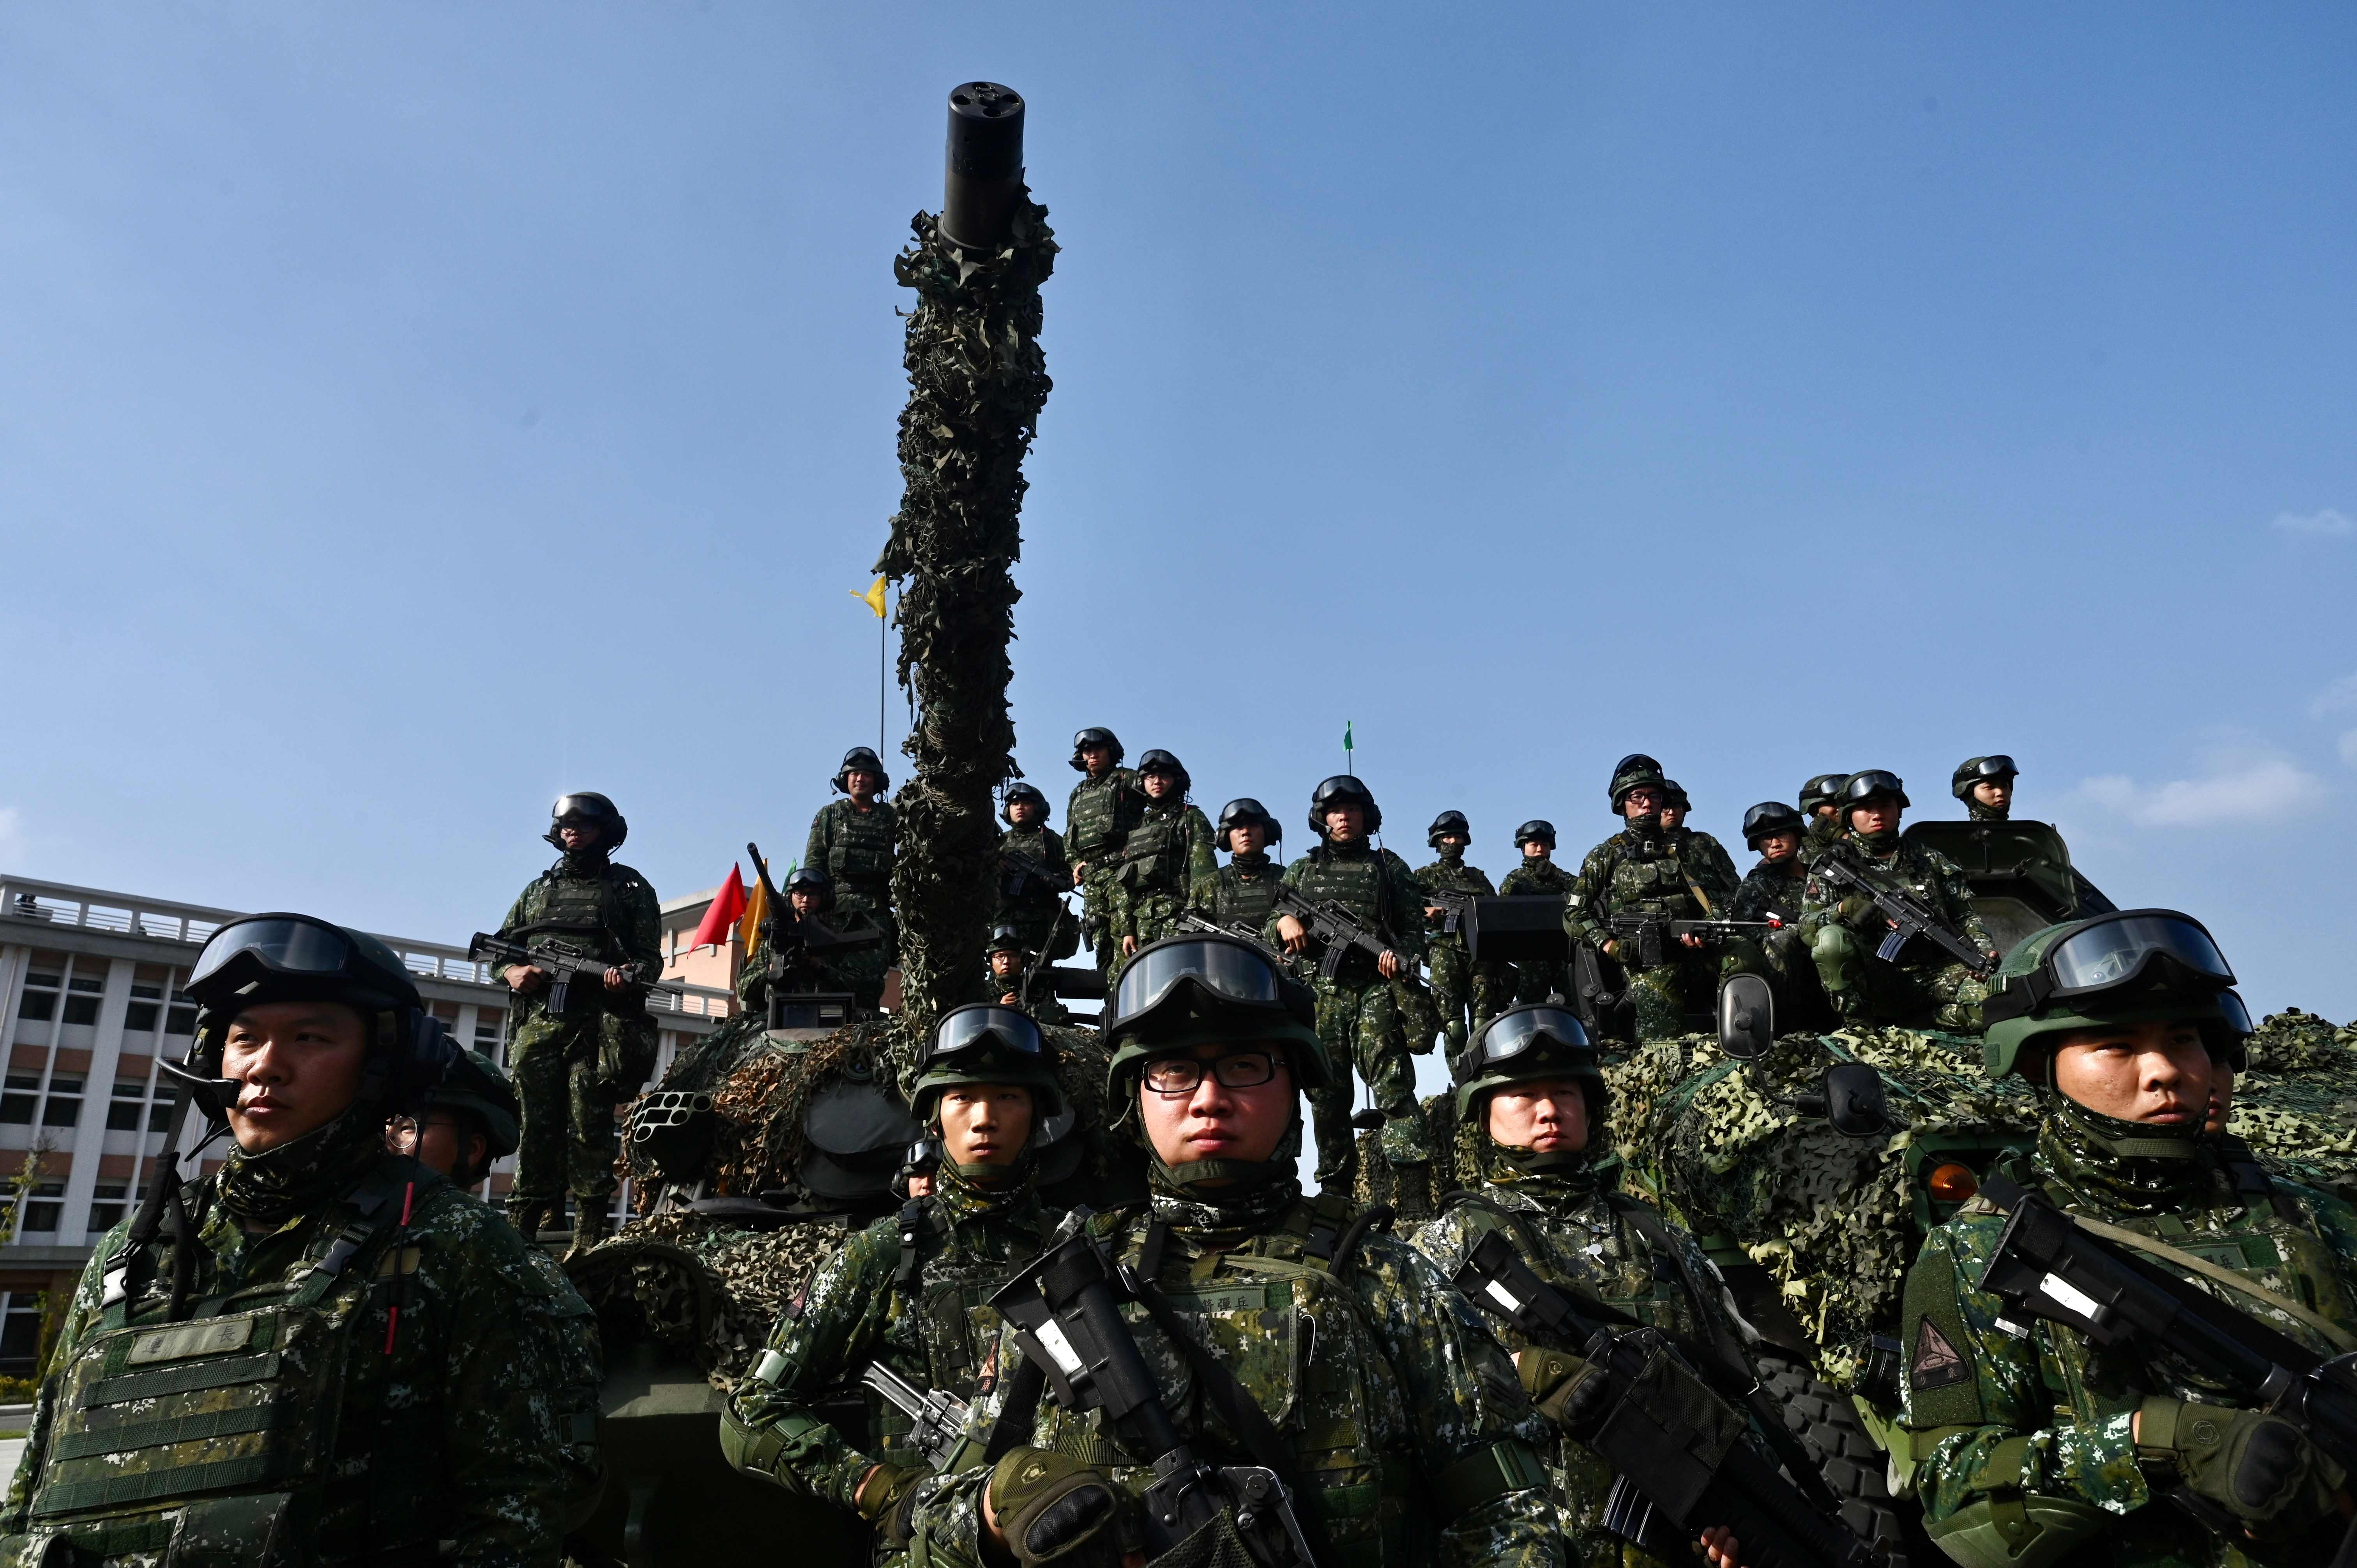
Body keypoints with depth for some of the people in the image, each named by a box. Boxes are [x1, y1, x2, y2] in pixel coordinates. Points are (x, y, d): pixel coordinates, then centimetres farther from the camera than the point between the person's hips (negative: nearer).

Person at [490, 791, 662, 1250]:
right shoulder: (539, 888, 23)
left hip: (597, 1026, -4)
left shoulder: (629, 887, 12)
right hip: (537, 1024, 4)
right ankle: (518, 1234, 6)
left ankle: (589, 1245, -4)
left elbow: (651, 958, 4)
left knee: (589, 1131, -6)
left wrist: (629, 976, -18)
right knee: (534, 1130, 2)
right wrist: (514, 972, 1)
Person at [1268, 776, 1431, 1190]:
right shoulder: (1301, 871, 18)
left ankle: (1415, 1190, -18)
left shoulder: (1389, 866, 15)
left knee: (1392, 1084, -14)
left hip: (1375, 989, -2)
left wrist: (1401, 955, -12)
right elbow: (1264, 930, 17)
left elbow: (1414, 927, 10)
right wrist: (1283, 922, -7)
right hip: (1319, 994, 2)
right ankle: (1336, 1191, 12)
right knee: (1327, 1094, 4)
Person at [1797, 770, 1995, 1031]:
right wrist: (1843, 910, -21)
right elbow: (1807, 928, -1)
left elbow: (1964, 917, 18)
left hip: (1931, 977, 2)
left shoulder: (1932, 863, 20)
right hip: (1870, 985, -2)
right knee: (1832, 939, -35)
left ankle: (1910, 1026, -6)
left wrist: (1984, 948, -4)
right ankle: (1859, 1027, -18)